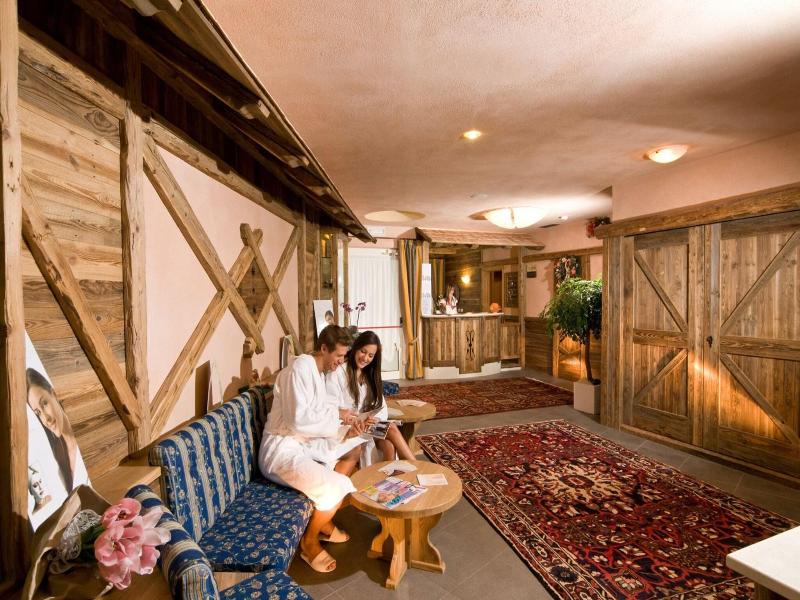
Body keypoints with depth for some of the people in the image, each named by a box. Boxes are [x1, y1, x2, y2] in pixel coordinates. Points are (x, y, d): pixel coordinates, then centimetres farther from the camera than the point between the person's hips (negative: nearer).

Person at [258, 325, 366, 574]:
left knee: (355, 446, 12)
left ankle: (323, 519, 18)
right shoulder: (300, 368, -20)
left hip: (304, 443, 10)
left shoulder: (317, 372, 11)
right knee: (338, 487, -23)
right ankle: (309, 542, 7)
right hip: (281, 450, -10)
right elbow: (299, 419, -29)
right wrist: (336, 416, -18)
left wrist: (344, 432, -3)